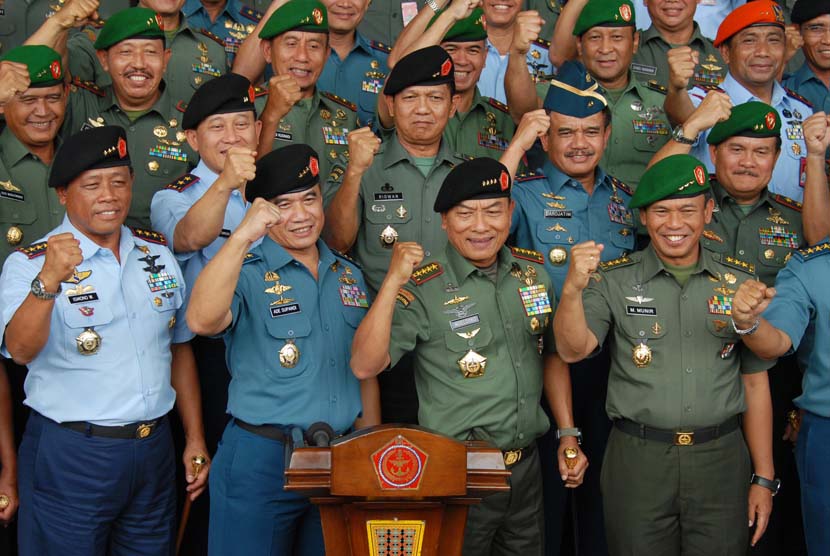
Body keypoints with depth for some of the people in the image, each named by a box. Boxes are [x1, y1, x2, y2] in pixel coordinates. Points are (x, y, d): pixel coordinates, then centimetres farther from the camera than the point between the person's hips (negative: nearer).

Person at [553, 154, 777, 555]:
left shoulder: (740, 281, 4)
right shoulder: (614, 281, -1)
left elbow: (755, 383, 8)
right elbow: (572, 350, -14)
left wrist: (763, 477, 7)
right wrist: (573, 288, -33)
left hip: (721, 460, 1)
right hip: (637, 460, -1)